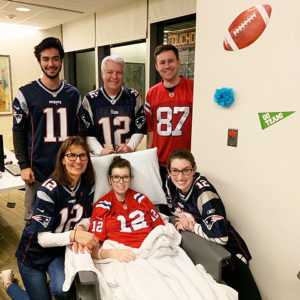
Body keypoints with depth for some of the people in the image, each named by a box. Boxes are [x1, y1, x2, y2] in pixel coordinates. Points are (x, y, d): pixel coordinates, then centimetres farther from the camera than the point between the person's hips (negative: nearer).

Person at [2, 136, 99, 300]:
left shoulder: (88, 185, -11)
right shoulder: (49, 190, -26)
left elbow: (86, 217, 1)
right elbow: (42, 238, -26)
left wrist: (80, 228, -23)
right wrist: (74, 235, -42)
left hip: (60, 249, 3)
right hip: (35, 253, -3)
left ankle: (55, 281, 16)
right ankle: (8, 284, 35)